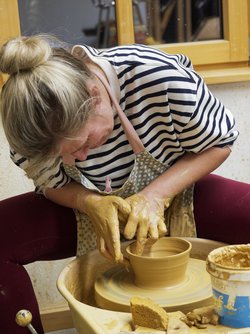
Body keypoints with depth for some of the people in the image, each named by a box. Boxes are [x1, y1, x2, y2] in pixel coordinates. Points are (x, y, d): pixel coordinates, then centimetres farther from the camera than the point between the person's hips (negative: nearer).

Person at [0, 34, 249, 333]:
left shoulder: (162, 77, -33)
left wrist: (155, 196, -27)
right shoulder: (38, 125, -25)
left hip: (174, 194, -1)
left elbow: (220, 143, -15)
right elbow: (53, 186, -6)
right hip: (95, 209, 1)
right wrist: (92, 204, -28)